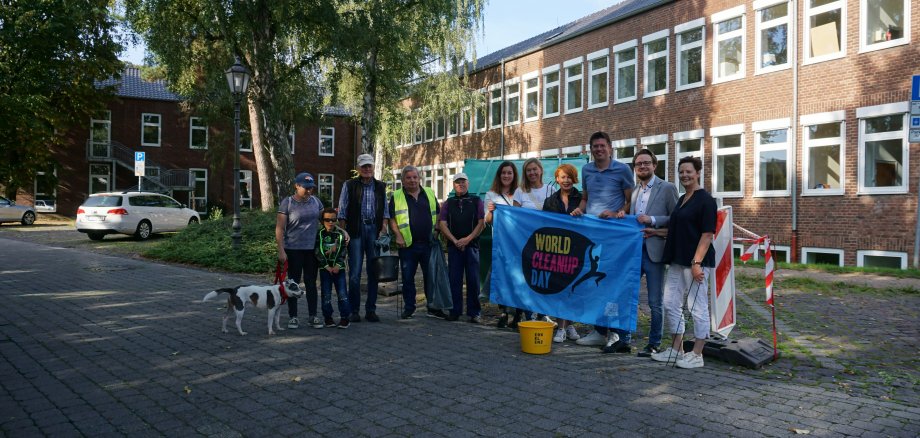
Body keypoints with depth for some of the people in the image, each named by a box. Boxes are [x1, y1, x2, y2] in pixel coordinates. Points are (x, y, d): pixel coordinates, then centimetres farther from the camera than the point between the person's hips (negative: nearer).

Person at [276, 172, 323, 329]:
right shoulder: (287, 203, -6)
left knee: (311, 282, 8)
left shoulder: (315, 201, 6)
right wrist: (281, 250, -13)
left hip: (312, 249, 3)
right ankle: (293, 317, 14)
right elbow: (279, 229, -7)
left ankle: (313, 316, 15)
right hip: (293, 250, -3)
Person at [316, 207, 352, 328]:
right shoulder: (319, 234, 0)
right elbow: (317, 252, -5)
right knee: (326, 294, 3)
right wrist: (326, 266, -12)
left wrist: (338, 265, -11)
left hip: (338, 268, 1)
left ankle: (344, 317, 3)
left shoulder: (341, 234, 5)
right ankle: (327, 317, 13)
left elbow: (343, 251, 1)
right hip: (325, 268, -1)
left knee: (342, 293, -3)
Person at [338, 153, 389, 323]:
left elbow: (385, 210, 14)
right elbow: (342, 212, 1)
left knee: (374, 271, 5)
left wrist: (383, 229, 1)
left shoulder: (380, 187, 12)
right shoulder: (349, 185, 4)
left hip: (374, 229, 3)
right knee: (355, 272, -2)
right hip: (356, 230, -3)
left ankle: (371, 309, 13)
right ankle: (354, 310, 6)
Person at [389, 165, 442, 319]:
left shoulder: (429, 193, 12)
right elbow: (391, 218, 0)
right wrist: (398, 235, -10)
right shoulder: (396, 197, 3)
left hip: (428, 243, 2)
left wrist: (436, 230, 5)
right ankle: (409, 308, 16)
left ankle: (433, 308, 16)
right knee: (408, 278, 4)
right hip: (408, 244, -2)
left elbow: (437, 213, 17)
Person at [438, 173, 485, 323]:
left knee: (473, 280, -2)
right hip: (453, 246, 2)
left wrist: (468, 239, -9)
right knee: (454, 279, 2)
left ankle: (474, 312, 4)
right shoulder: (448, 203, 13)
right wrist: (455, 240, -7)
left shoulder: (476, 201, 8)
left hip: (472, 245, -2)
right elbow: (442, 224, 5)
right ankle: (455, 311, 10)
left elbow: (481, 223, 1)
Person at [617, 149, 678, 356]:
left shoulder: (667, 188, -2)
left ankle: (654, 344, 17)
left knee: (655, 302, 4)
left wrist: (652, 220, -16)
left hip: (654, 251, -5)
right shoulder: (632, 191, 14)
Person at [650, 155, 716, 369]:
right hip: (677, 261, 9)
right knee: (671, 304, 11)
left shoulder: (705, 200, -9)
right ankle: (676, 350, 22)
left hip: (696, 261, -9)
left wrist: (697, 262, -21)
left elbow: (707, 234, -15)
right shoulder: (681, 200, 16)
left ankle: (696, 355, 10)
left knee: (697, 307, 0)